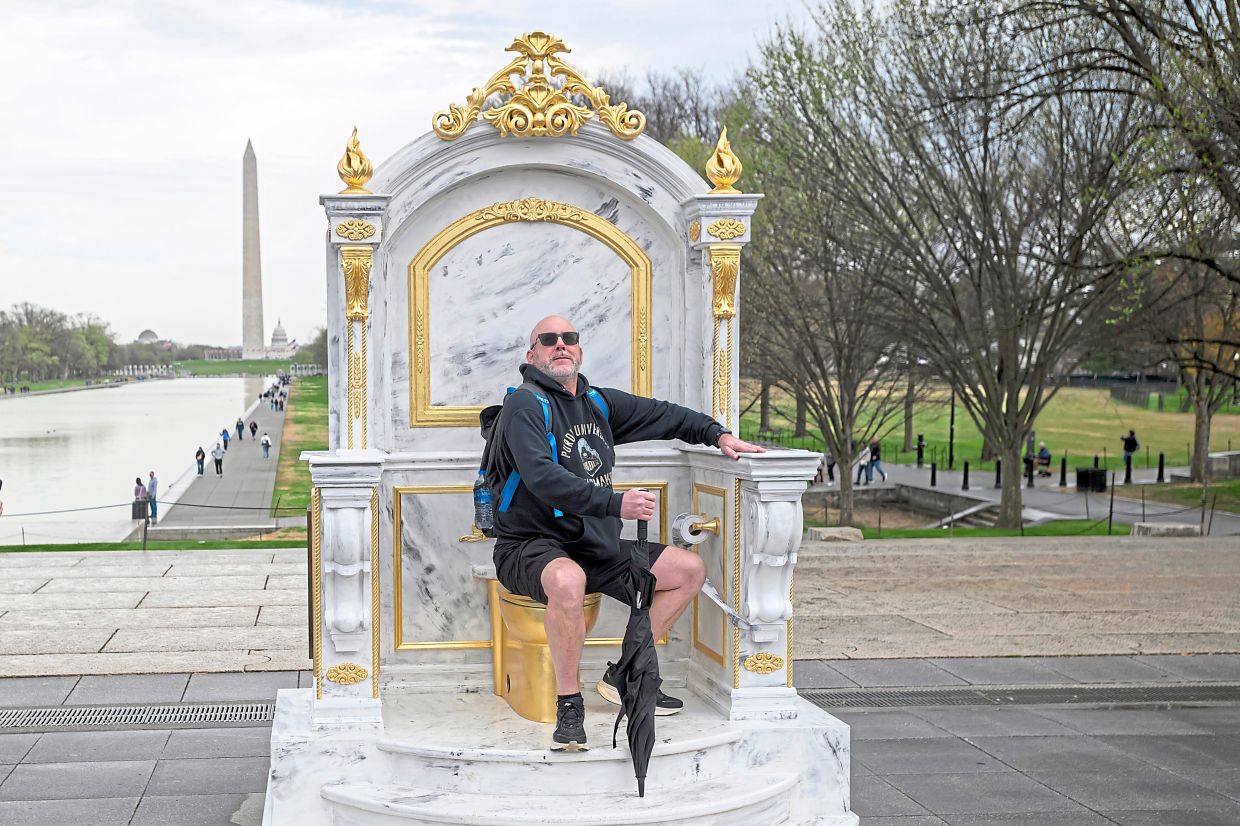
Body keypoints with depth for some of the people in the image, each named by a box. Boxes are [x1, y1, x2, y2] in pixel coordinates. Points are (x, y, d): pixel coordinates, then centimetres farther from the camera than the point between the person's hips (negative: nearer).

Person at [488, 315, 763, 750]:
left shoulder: (597, 402, 12)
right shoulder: (526, 405, -12)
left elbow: (662, 415, 26)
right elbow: (543, 478, -27)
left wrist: (717, 434, 14)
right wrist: (615, 503, -34)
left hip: (594, 546, 8)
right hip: (531, 547, -8)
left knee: (690, 569, 7)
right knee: (568, 580, -42)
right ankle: (568, 702, -23)